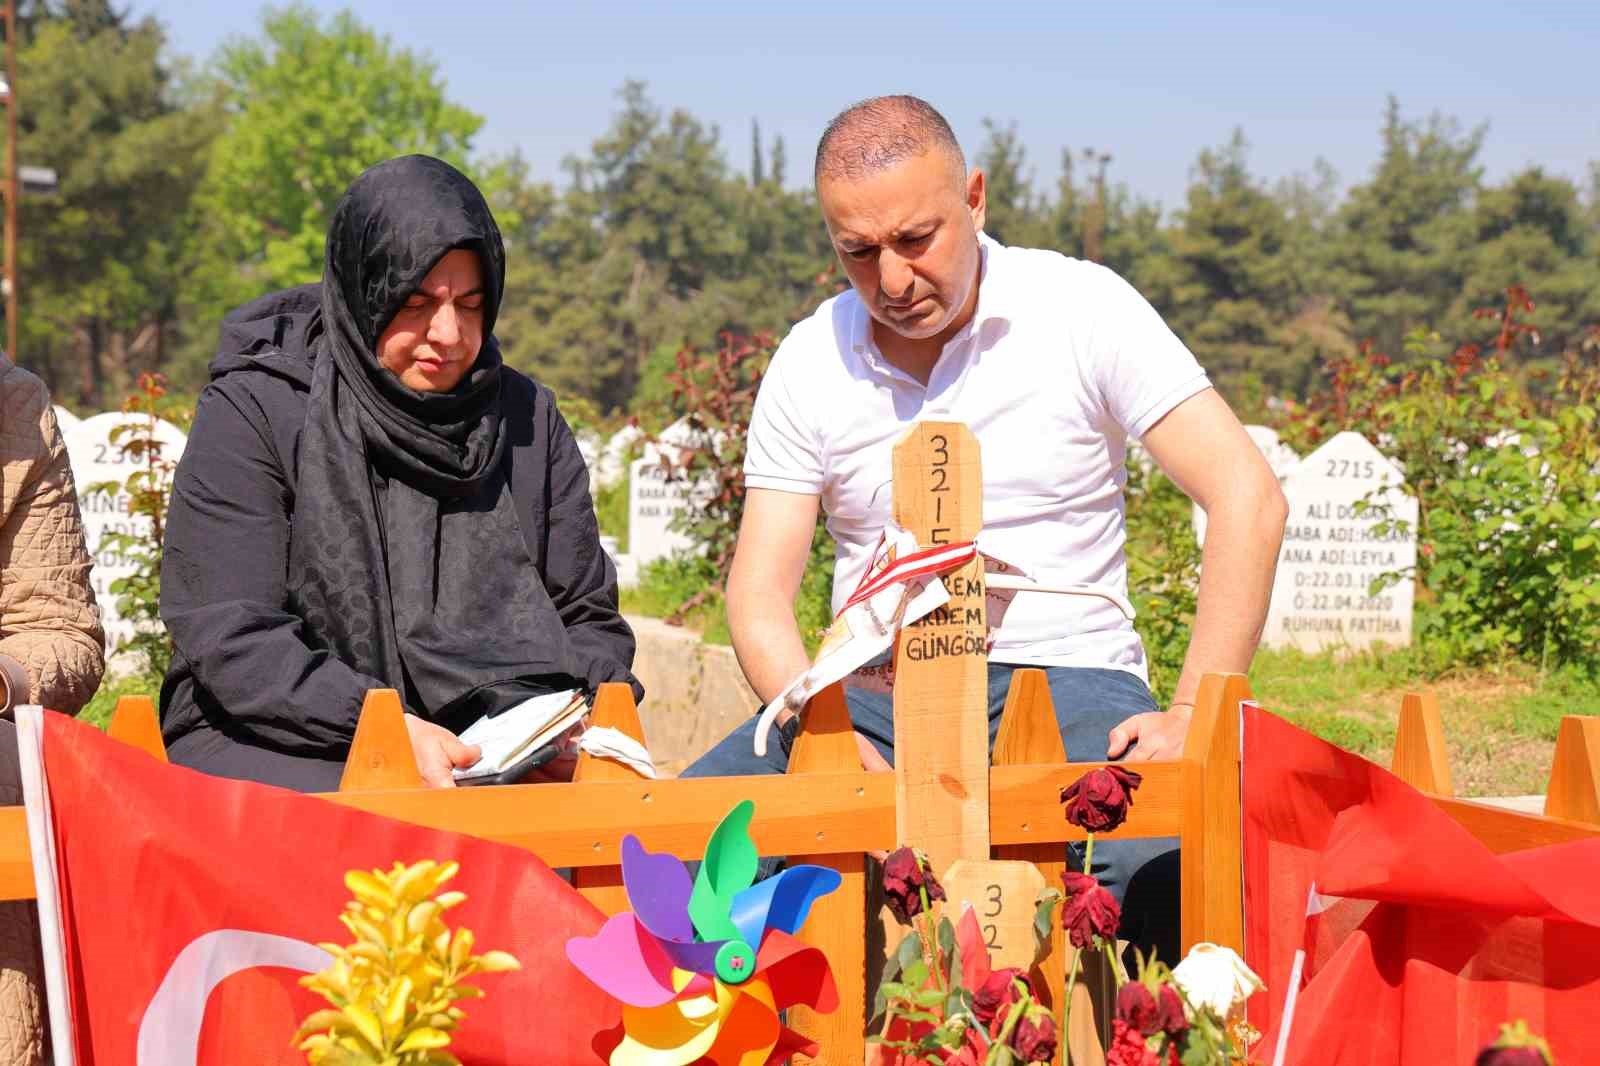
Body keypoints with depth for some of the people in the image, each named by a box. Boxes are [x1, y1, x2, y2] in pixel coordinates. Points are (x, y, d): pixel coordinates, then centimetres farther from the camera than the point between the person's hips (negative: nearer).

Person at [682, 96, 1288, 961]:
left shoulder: (1080, 308, -2)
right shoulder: (810, 363, 6)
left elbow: (1247, 498, -8)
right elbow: (759, 591, 3)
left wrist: (1194, 712, -19)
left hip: (1064, 675, -2)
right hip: (876, 693, 3)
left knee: (1167, 864, -36)